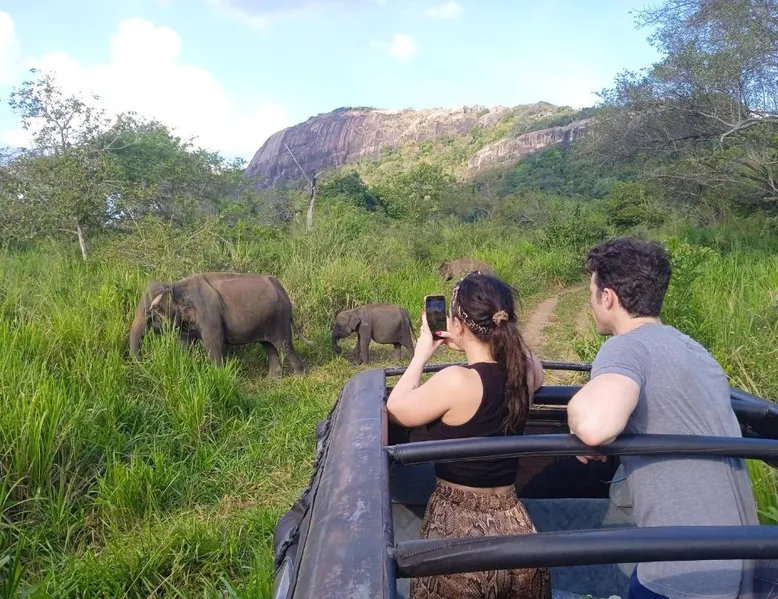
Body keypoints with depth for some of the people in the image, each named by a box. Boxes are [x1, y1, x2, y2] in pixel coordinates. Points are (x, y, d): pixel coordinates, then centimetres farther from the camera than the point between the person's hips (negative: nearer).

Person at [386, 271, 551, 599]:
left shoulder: (455, 381, -23)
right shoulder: (525, 373, -7)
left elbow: (394, 411, -7)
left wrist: (421, 354, 2)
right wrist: (466, 346, 13)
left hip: (458, 528, -5)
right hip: (513, 524, 5)